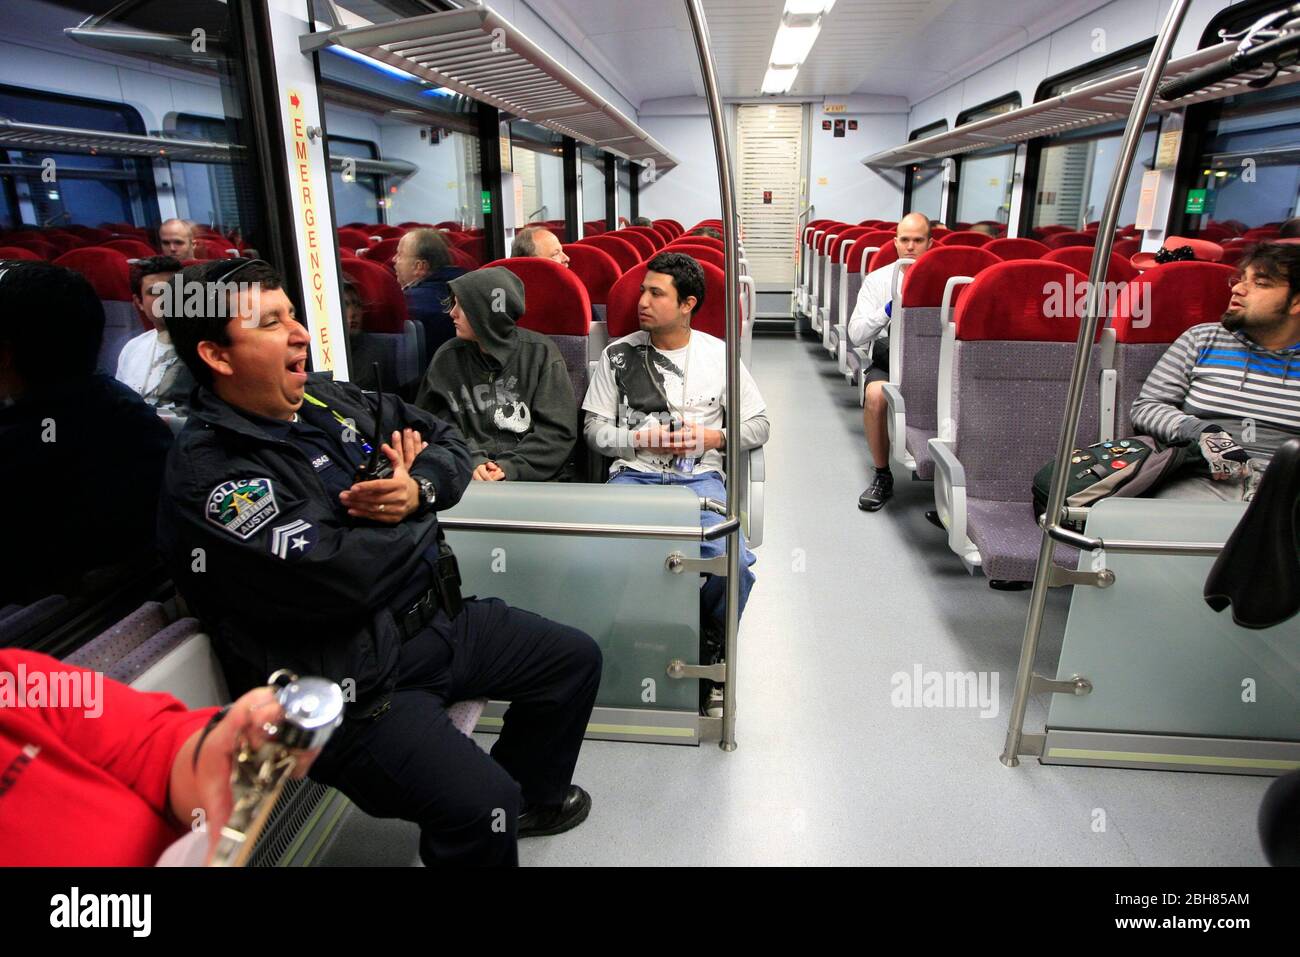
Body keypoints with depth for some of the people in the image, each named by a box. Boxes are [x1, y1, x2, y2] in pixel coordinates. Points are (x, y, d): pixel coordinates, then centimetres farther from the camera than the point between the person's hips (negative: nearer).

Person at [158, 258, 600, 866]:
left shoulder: (328, 399, 6)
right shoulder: (206, 477, -19)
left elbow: (446, 440, 10)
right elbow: (338, 579, -28)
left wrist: (419, 489, -13)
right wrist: (413, 516, -9)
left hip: (437, 618, 9)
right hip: (354, 683, -8)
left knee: (575, 659, 15)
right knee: (480, 810, -26)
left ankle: (531, 795, 37)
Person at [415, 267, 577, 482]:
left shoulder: (539, 352, 3)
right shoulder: (447, 358, 11)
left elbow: (558, 431, -2)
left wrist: (509, 467, -13)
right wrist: (472, 462, -14)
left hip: (530, 476, -1)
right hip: (466, 476, 2)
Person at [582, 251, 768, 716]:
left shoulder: (719, 354, 9)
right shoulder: (618, 354, 10)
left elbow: (759, 425, 12)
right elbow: (595, 429, 9)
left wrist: (711, 436, -7)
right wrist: (641, 438, -10)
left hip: (699, 476, 0)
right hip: (634, 474, 1)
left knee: (734, 563, -27)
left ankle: (708, 645, 6)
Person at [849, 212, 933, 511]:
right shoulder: (878, 279, 7)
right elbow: (856, 335, -3)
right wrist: (889, 309, -17)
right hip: (886, 358, 0)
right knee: (875, 395, -34)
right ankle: (882, 476, -13)